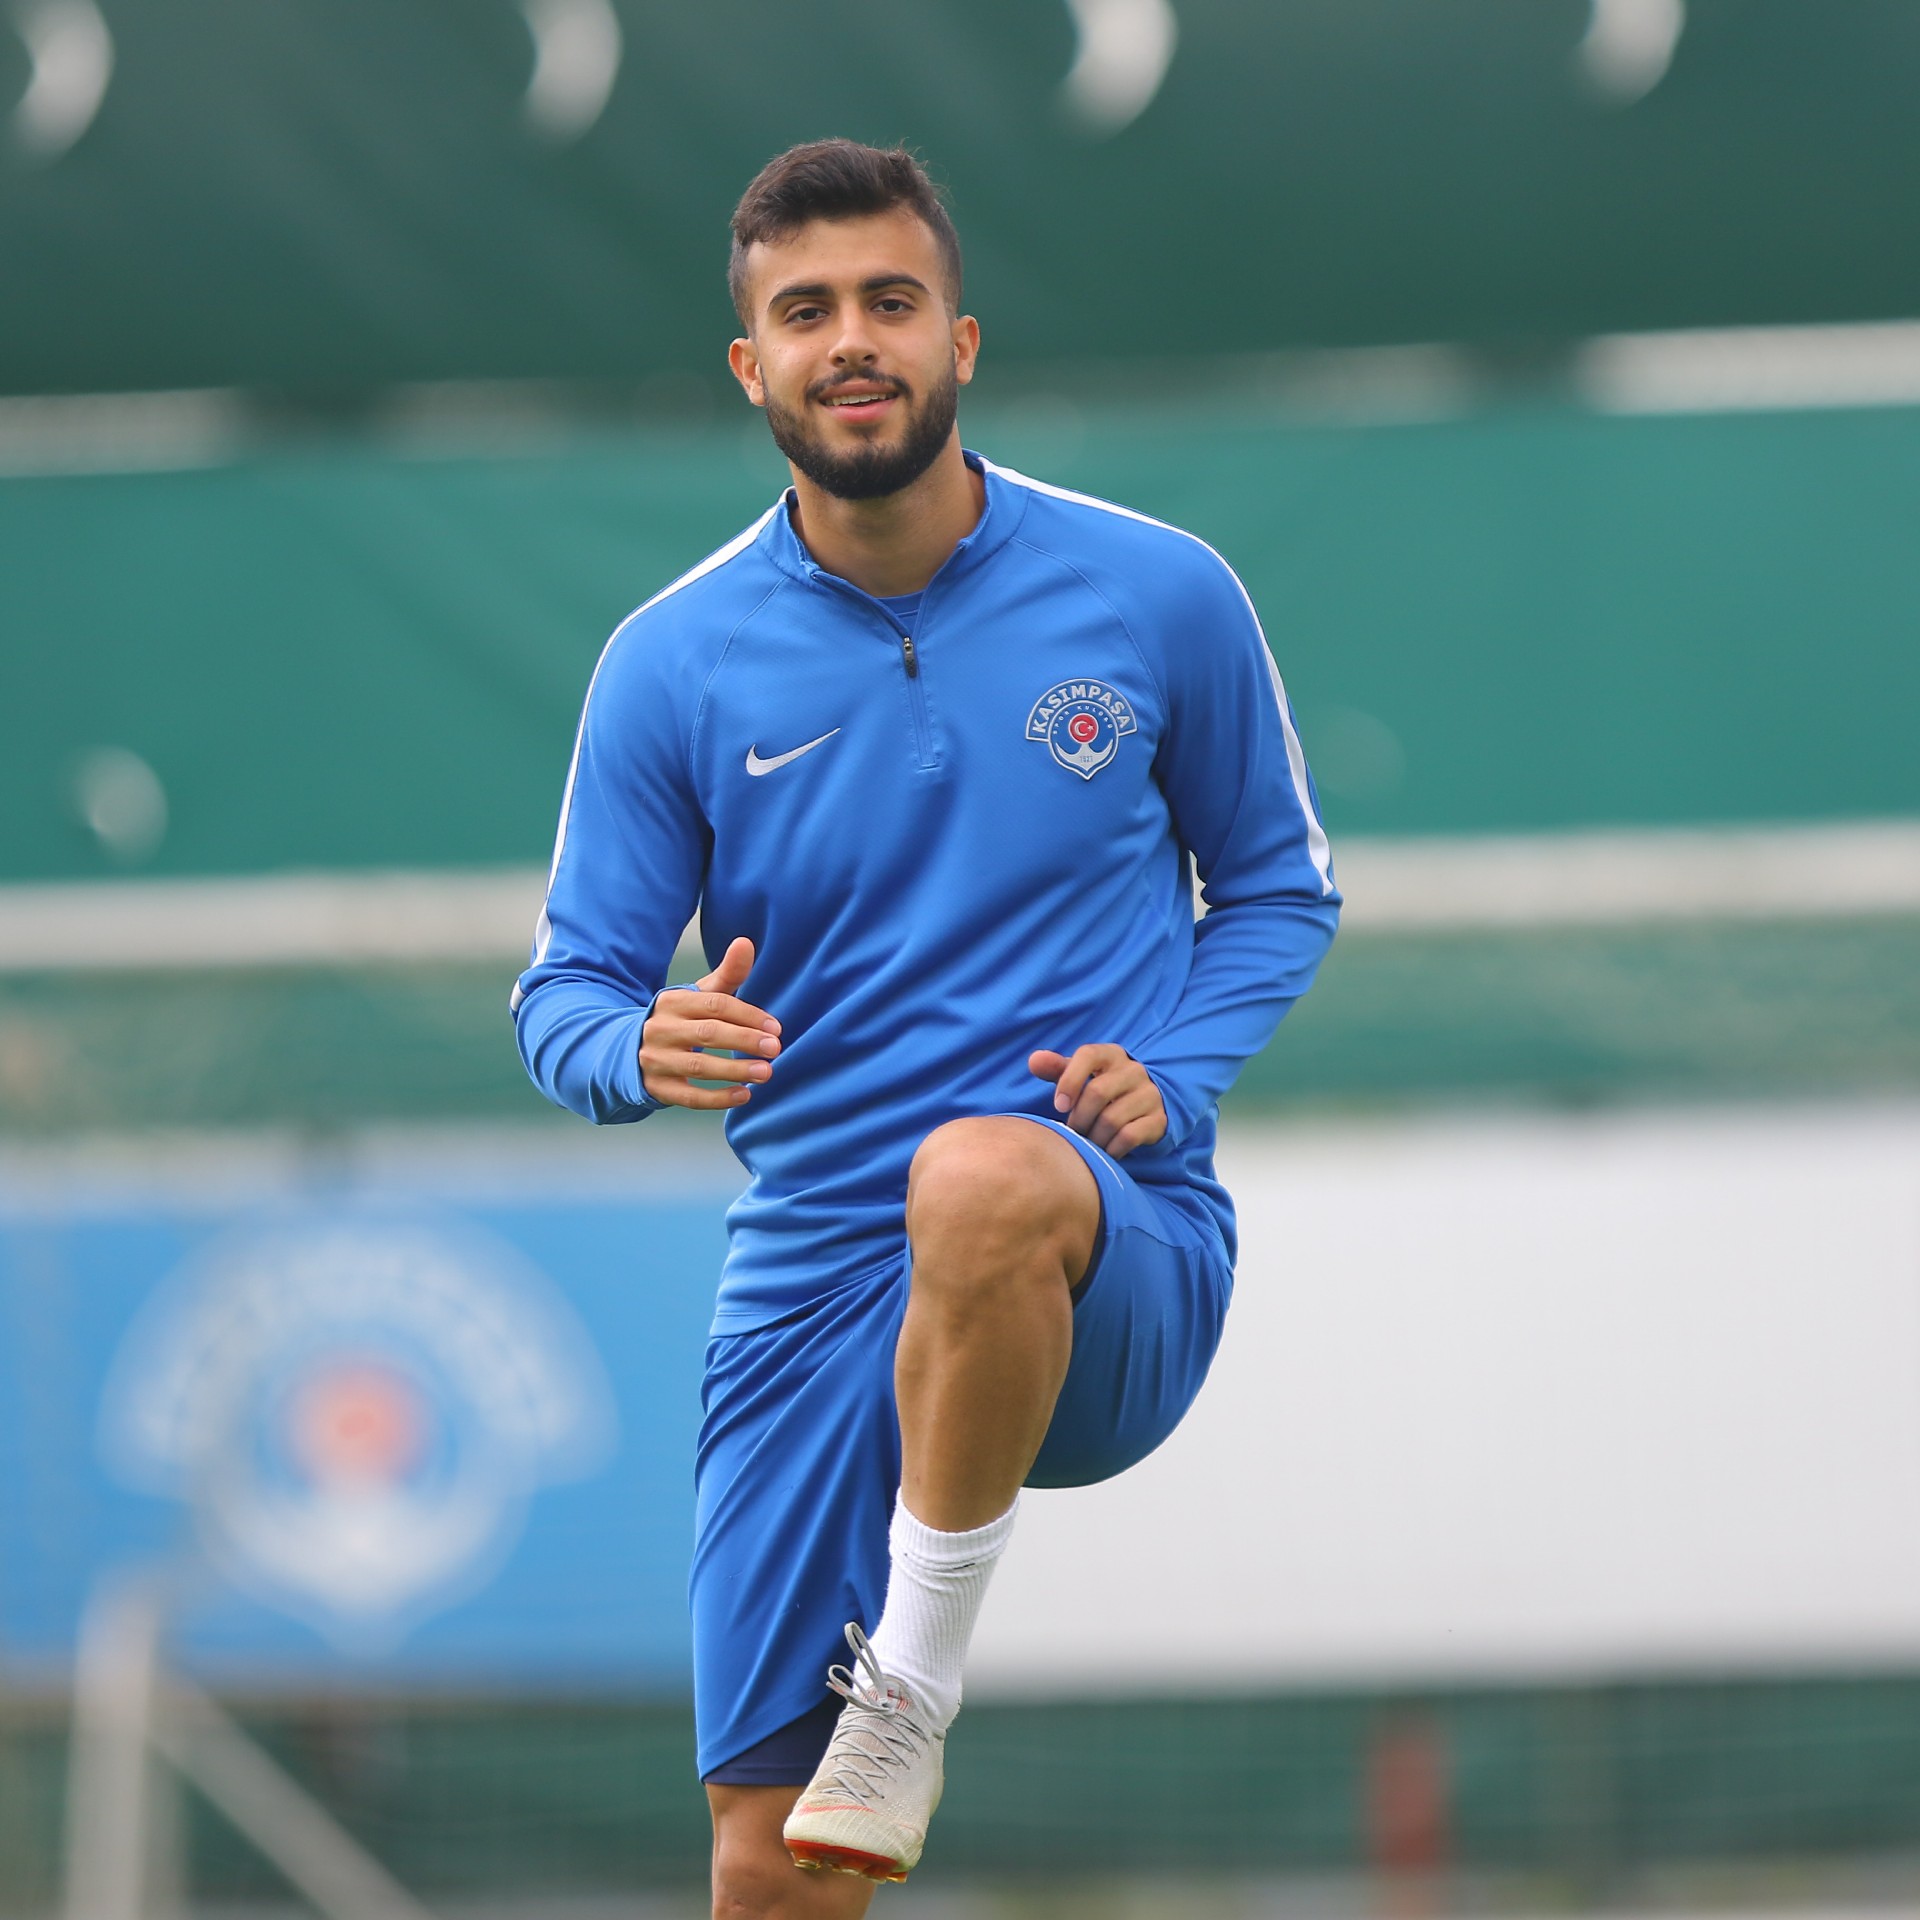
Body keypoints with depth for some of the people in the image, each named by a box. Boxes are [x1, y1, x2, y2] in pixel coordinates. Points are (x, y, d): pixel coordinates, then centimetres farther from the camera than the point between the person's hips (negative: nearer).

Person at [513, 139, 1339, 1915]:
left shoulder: (1160, 597, 1)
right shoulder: (672, 666, 3)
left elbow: (1281, 883, 14)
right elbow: (565, 995, 8)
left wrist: (1174, 1077, -6)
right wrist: (640, 1050, -17)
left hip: (1112, 1268, -2)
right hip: (813, 1281, 2)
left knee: (984, 1177, -40)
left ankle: (915, 1685, -21)